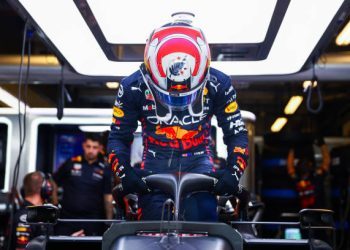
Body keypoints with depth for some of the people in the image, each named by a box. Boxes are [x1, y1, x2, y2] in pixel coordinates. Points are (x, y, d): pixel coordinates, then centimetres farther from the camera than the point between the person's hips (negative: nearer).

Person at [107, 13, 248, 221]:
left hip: (198, 162, 0)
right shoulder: (134, 87, -14)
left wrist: (233, 172, -23)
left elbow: (236, 133, -6)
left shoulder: (217, 85, -13)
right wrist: (125, 172, -23)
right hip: (155, 164, 0)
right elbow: (119, 137, -5)